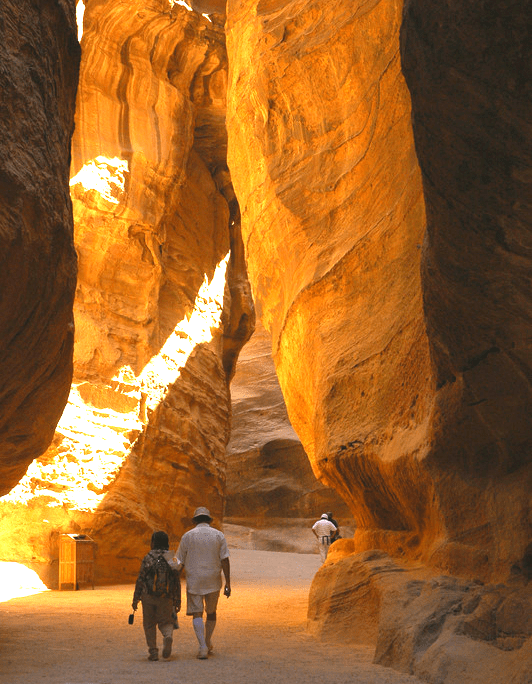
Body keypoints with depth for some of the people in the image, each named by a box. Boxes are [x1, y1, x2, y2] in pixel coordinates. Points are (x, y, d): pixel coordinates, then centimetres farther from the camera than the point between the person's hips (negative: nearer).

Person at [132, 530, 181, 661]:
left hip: (148, 596, -1)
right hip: (166, 597, 2)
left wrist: (135, 599, 1)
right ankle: (168, 637, -20)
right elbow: (177, 582, 3)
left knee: (149, 624, 13)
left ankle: (153, 652, 6)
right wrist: (177, 601, 8)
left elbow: (140, 579, -5)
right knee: (165, 622, 13)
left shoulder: (148, 557, -3)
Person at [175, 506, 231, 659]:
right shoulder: (218, 535, 2)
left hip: (193, 581, -1)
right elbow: (225, 560, -5)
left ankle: (203, 647, -16)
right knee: (211, 612, 17)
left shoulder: (187, 536, 0)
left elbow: (180, 563, 1)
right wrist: (228, 584, -3)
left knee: (197, 614, -2)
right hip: (213, 581, 2)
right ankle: (208, 645, 28)